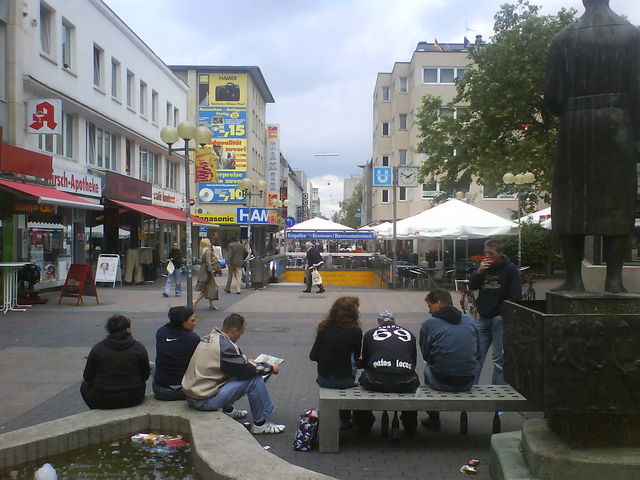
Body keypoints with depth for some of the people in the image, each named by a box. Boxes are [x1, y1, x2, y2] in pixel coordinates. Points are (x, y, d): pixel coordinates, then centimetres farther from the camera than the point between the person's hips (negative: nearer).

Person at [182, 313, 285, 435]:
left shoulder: (208, 338, 8)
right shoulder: (225, 346, -19)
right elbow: (247, 370, -13)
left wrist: (246, 361, 21)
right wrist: (270, 368, 0)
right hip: (205, 401, -9)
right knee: (254, 379, -10)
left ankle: (228, 410, 30)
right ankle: (259, 424, 1)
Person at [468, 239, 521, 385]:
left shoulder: (510, 269, -4)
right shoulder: (484, 266, 10)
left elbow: (516, 296, -7)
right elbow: (471, 287, 5)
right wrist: (478, 272, -11)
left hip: (500, 319, -4)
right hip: (483, 318, 4)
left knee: (499, 359, 0)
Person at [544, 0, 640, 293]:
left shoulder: (564, 38, 2)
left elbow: (552, 97, -2)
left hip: (575, 127, 0)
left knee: (572, 203, 4)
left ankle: (574, 278, 4)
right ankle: (614, 278, 0)